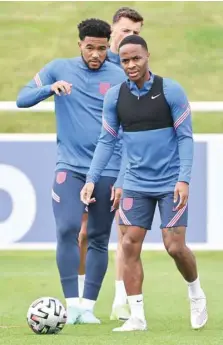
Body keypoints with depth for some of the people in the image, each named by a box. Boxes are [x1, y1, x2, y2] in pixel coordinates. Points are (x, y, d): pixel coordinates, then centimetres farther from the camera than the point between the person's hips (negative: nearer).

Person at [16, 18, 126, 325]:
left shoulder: (119, 77, 2)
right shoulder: (59, 69, 4)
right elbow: (22, 99, 0)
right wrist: (50, 88, -20)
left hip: (107, 170, 0)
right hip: (69, 166, 0)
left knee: (99, 239, 3)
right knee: (67, 230, -15)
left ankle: (88, 306, 10)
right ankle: (72, 304, -12)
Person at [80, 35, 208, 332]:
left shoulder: (171, 91, -9)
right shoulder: (115, 96, 1)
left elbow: (185, 136, -7)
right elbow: (107, 140, 6)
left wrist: (184, 179, -16)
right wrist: (92, 179, -3)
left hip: (171, 182, -3)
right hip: (136, 184, 3)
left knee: (175, 246, -7)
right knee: (130, 245, -5)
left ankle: (196, 295, 22)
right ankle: (137, 317, 1)